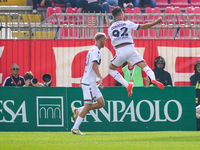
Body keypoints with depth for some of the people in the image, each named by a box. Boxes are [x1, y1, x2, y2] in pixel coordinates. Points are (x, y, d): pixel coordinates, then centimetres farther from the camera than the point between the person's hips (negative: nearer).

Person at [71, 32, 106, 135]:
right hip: (89, 83, -10)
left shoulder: (93, 50, 19)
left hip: (91, 82, 10)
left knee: (101, 103, 5)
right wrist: (100, 77, -37)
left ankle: (78, 111, 10)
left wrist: (99, 80, 31)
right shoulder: (96, 51, -11)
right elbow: (94, 65, -27)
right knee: (88, 106, -10)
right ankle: (75, 128, -8)